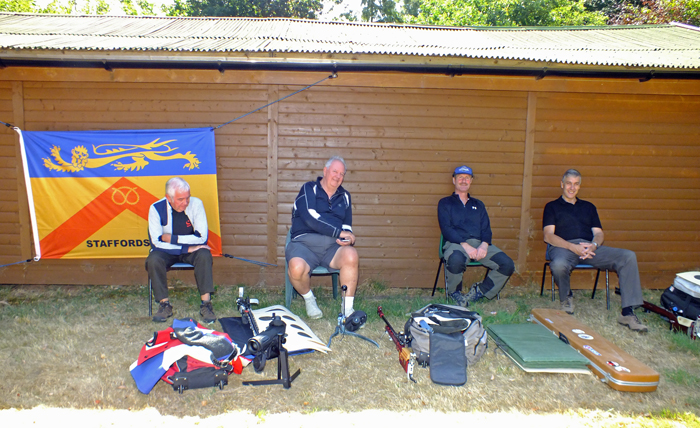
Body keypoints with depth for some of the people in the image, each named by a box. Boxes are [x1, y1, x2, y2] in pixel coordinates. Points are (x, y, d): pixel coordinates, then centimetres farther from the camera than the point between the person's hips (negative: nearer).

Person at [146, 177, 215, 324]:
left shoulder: (196, 204, -15)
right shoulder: (156, 209, -15)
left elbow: (202, 237, -18)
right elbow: (157, 242, -19)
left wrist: (172, 238, -19)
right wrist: (186, 248, -25)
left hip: (192, 249, 0)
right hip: (167, 251, 0)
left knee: (204, 255, -31)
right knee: (153, 260, -30)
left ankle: (206, 304, -26)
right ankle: (165, 305, -15)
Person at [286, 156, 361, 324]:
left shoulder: (344, 196, 20)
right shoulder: (309, 189, 4)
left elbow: (347, 225, 18)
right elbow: (311, 218, -12)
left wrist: (346, 238, -7)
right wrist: (339, 232, -13)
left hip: (332, 246, 3)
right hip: (304, 242, -3)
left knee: (351, 255, -31)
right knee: (297, 268, -35)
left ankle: (347, 308, -17)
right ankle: (308, 298, 2)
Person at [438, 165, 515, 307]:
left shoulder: (478, 204, 27)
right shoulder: (445, 203, 14)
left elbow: (486, 228, 15)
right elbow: (446, 229, -1)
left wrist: (484, 245, -9)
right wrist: (465, 245, -16)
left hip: (480, 243, 4)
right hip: (456, 243, -4)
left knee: (507, 264, -19)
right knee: (455, 260, -40)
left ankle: (480, 291, 0)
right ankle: (454, 292, -8)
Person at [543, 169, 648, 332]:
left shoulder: (589, 207, 29)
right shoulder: (552, 207, 16)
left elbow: (599, 233, 17)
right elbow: (548, 236, 1)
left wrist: (593, 245, -9)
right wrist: (573, 247, -15)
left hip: (590, 247, 4)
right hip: (564, 247, -4)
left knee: (628, 257, -21)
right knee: (558, 265, -41)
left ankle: (627, 312, -24)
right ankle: (566, 298, -6)